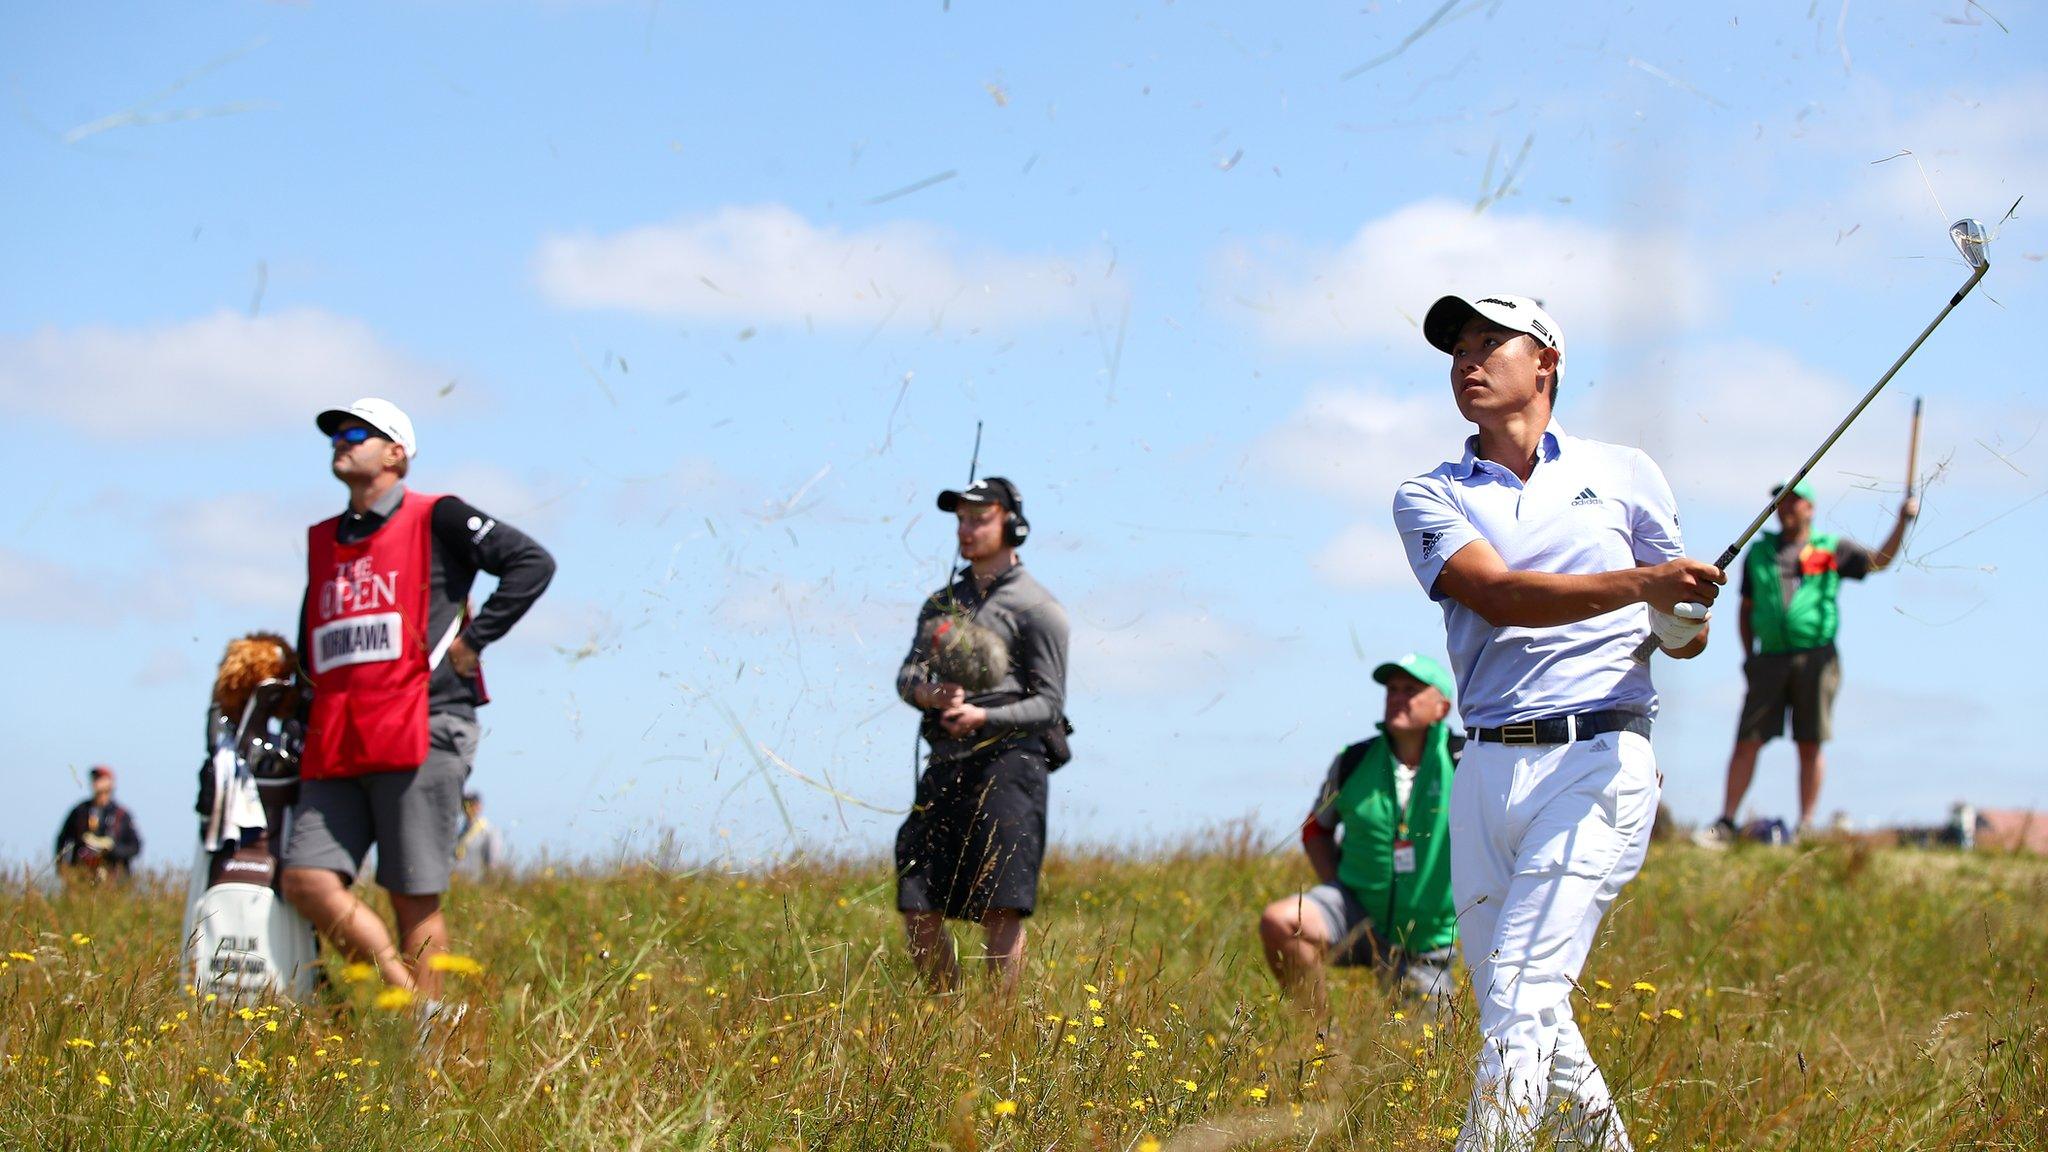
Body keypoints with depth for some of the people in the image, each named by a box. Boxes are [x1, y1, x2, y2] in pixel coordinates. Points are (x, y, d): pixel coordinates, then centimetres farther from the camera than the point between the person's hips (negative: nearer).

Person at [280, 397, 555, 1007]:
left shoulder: (435, 520, 2)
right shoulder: (322, 541, 21)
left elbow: (532, 563, -5)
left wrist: (473, 638, -7)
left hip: (421, 734, -6)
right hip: (334, 749, 6)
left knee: (414, 899, -5)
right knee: (306, 879, -9)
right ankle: (405, 995, -2)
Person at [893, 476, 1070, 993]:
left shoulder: (1037, 609, 0)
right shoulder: (942, 604, 21)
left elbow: (1049, 703, -4)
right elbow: (907, 675, 13)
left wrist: (984, 716, -21)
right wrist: (928, 694, -12)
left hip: (1008, 762, -6)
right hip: (945, 766, 6)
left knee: (999, 912, -11)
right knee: (918, 912, 3)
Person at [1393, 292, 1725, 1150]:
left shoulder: (1621, 475, 12)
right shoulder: (1428, 498, 11)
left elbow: (1683, 638, 15)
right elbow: (1499, 597, -10)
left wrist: (1680, 615, -11)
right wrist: (1638, 582, -24)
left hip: (1596, 762, -3)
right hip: (1485, 770, 3)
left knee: (1522, 999, -16)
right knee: (1510, 1008, 8)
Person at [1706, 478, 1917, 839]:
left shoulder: (1832, 549, 11)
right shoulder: (1759, 552, 17)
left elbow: (1878, 561, 0)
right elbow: (1747, 607, 21)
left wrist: (1902, 521, -13)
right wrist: (1748, 654, 10)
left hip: (1816, 657, -2)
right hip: (1770, 659, 2)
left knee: (1810, 745, 0)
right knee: (1747, 742, -4)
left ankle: (1806, 825, 6)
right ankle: (1726, 822, -1)